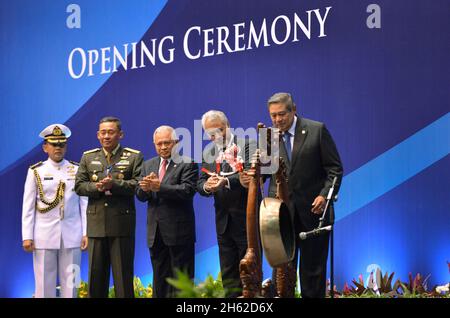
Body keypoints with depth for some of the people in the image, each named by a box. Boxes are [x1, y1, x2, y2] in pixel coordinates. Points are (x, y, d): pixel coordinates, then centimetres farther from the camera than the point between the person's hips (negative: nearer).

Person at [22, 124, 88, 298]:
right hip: (44, 236, -1)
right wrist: (27, 236, -3)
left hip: (72, 236, 1)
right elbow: (28, 207, 3)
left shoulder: (77, 170, 7)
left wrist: (86, 233, -1)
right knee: (44, 284, 2)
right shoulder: (36, 171, 5)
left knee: (70, 283, 3)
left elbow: (84, 203, 5)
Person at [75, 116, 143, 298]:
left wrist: (114, 184, -20)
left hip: (122, 223, -3)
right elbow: (79, 186, 5)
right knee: (96, 274, 8)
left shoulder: (134, 157, 3)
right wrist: (97, 187, -13)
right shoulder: (88, 157, 13)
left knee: (123, 274, 1)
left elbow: (138, 185, -8)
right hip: (96, 223, 3)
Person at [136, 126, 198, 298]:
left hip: (179, 231, -6)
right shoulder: (148, 165, 13)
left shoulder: (188, 164, -5)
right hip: (156, 232, 6)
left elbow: (187, 191, -18)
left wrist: (159, 187, -27)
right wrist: (145, 188, -17)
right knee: (160, 279, 12)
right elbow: (140, 195, 6)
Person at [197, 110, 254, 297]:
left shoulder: (246, 144, -5)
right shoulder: (208, 152, 12)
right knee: (228, 273, 10)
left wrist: (227, 181, -32)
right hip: (223, 220, 6)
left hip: (246, 218, -6)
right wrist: (206, 186, -16)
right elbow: (200, 184, 8)